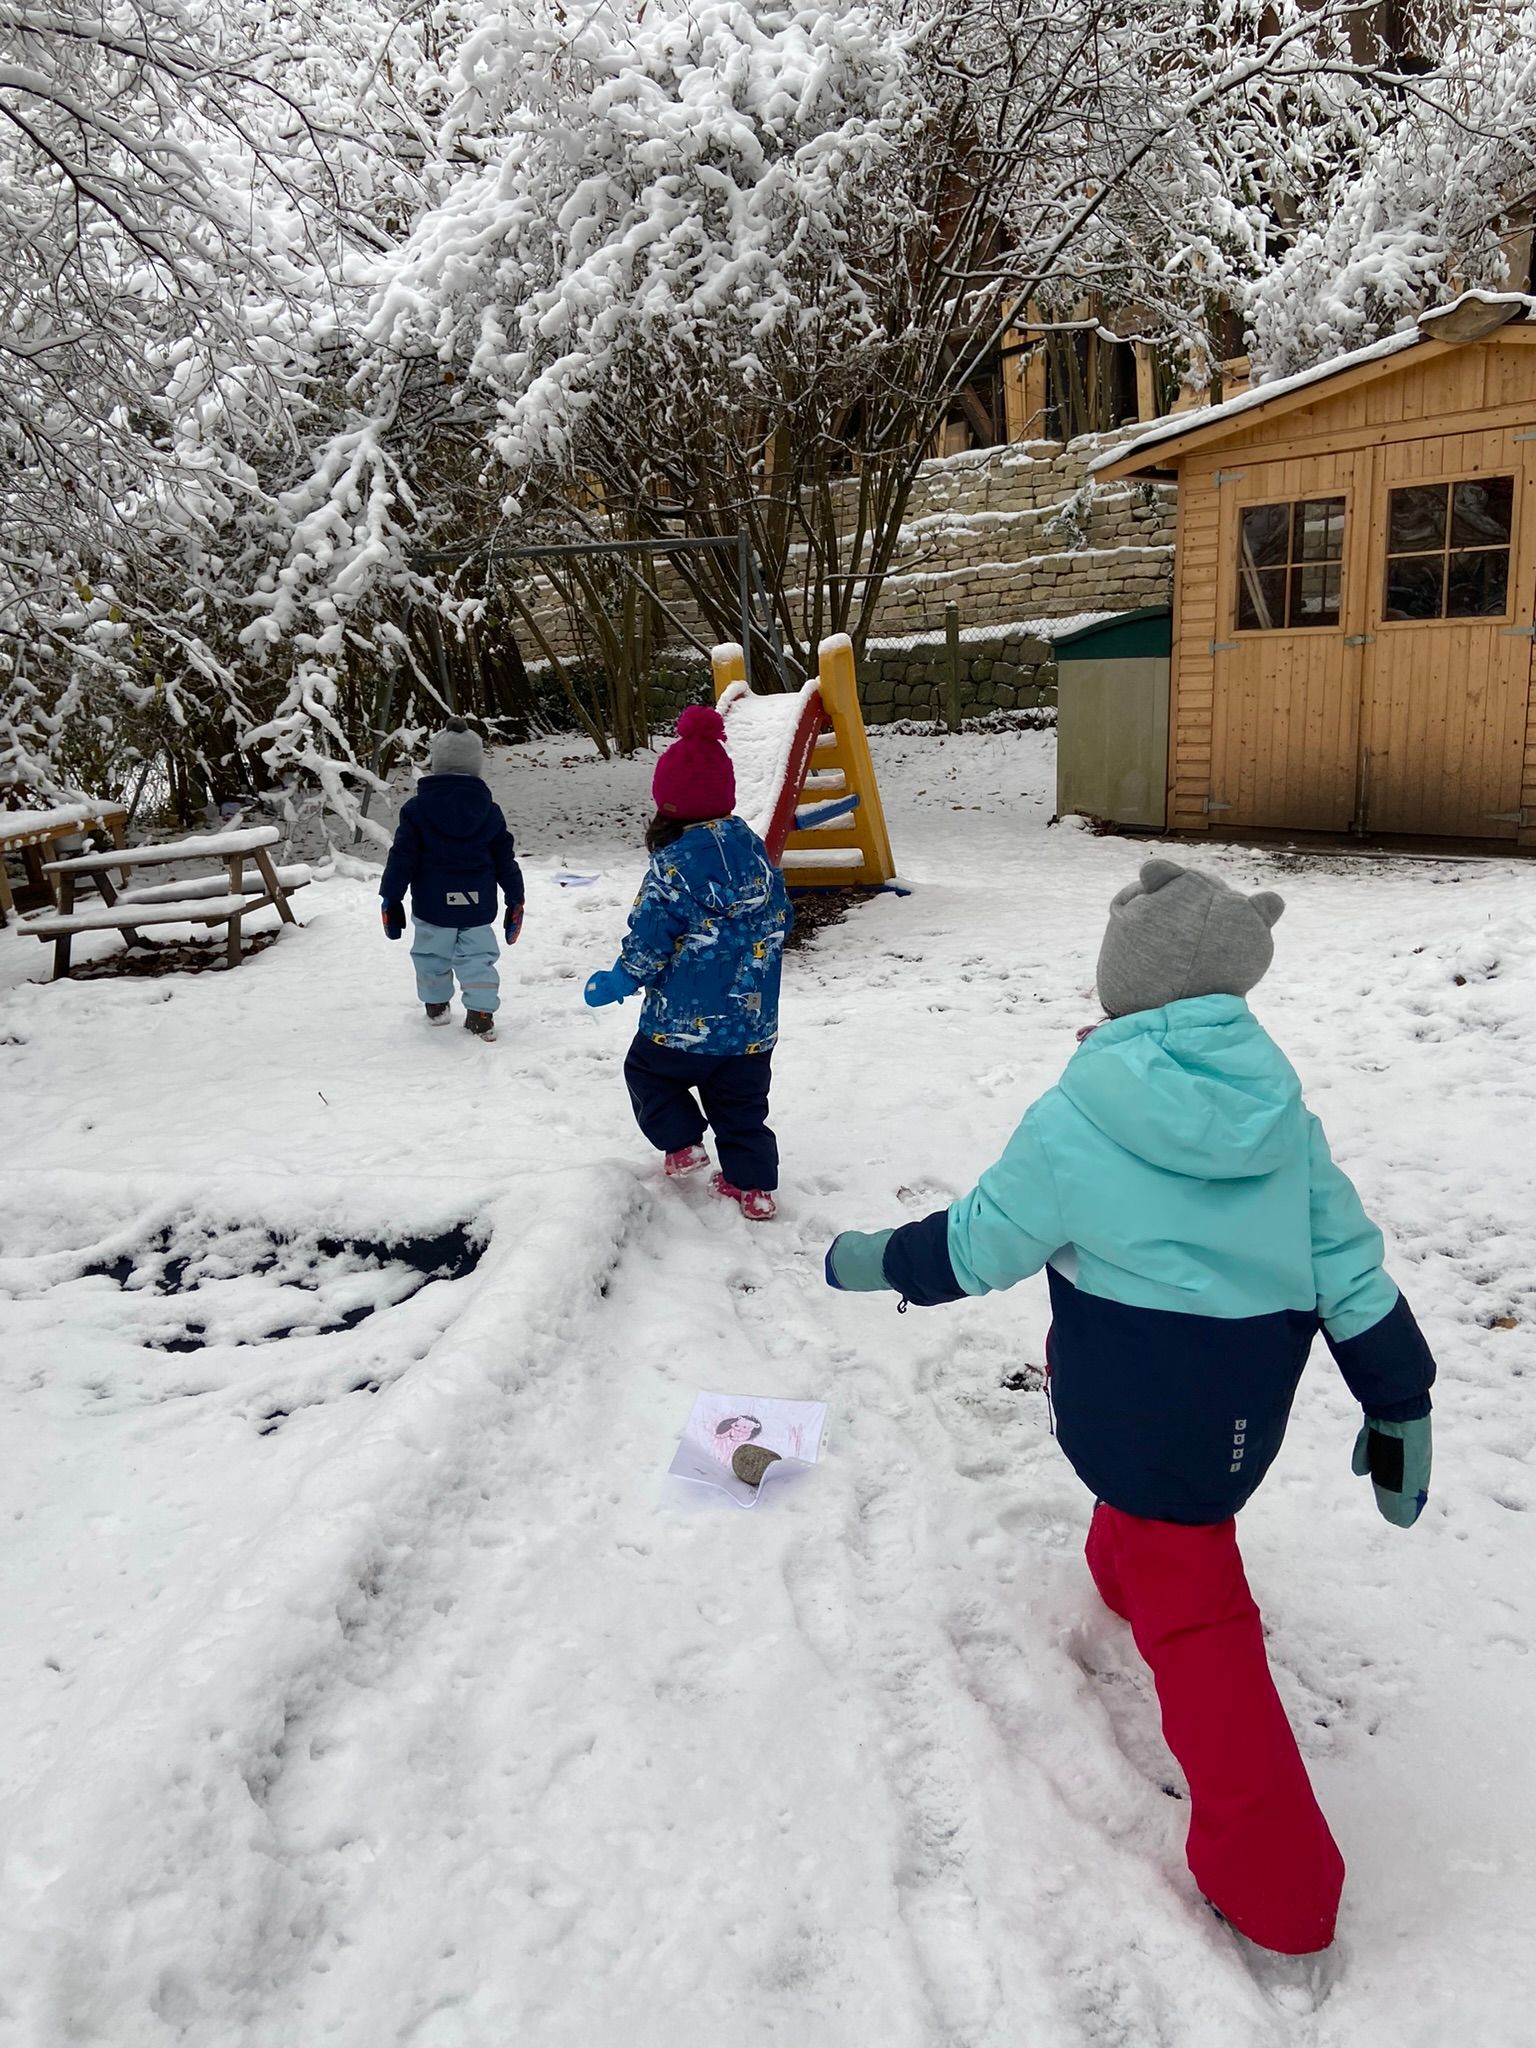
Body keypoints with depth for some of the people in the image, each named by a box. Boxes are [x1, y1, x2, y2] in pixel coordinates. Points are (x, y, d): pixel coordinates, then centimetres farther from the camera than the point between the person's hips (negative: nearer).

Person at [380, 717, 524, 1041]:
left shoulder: (417, 809, -7)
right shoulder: (489, 811, 0)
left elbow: (402, 857, -6)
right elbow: (505, 859, 4)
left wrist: (390, 898, 2)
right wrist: (515, 901, 13)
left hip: (432, 905, -1)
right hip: (478, 905, 1)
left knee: (431, 954, 17)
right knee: (478, 957, 7)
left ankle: (436, 1005, 31)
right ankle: (481, 1014, -2)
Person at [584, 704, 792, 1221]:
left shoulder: (674, 864, -17)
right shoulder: (754, 849, 3)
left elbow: (649, 940, -16)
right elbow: (780, 919, 13)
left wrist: (615, 983, -1)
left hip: (687, 1021, -5)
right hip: (754, 1021, 6)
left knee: (647, 1071, 21)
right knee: (742, 1103, 17)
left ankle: (682, 1143, 16)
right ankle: (753, 1186, 21)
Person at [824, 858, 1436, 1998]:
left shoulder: (1078, 1123, -21)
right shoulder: (1280, 1109, -6)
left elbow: (976, 1245, -9)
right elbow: (1350, 1266, -1)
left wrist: (876, 1261, 9)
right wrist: (1398, 1403, 10)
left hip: (1137, 1410, -5)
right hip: (1250, 1397, 6)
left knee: (1195, 1618, 4)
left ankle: (1282, 1908, 13)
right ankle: (1127, 1568, 63)